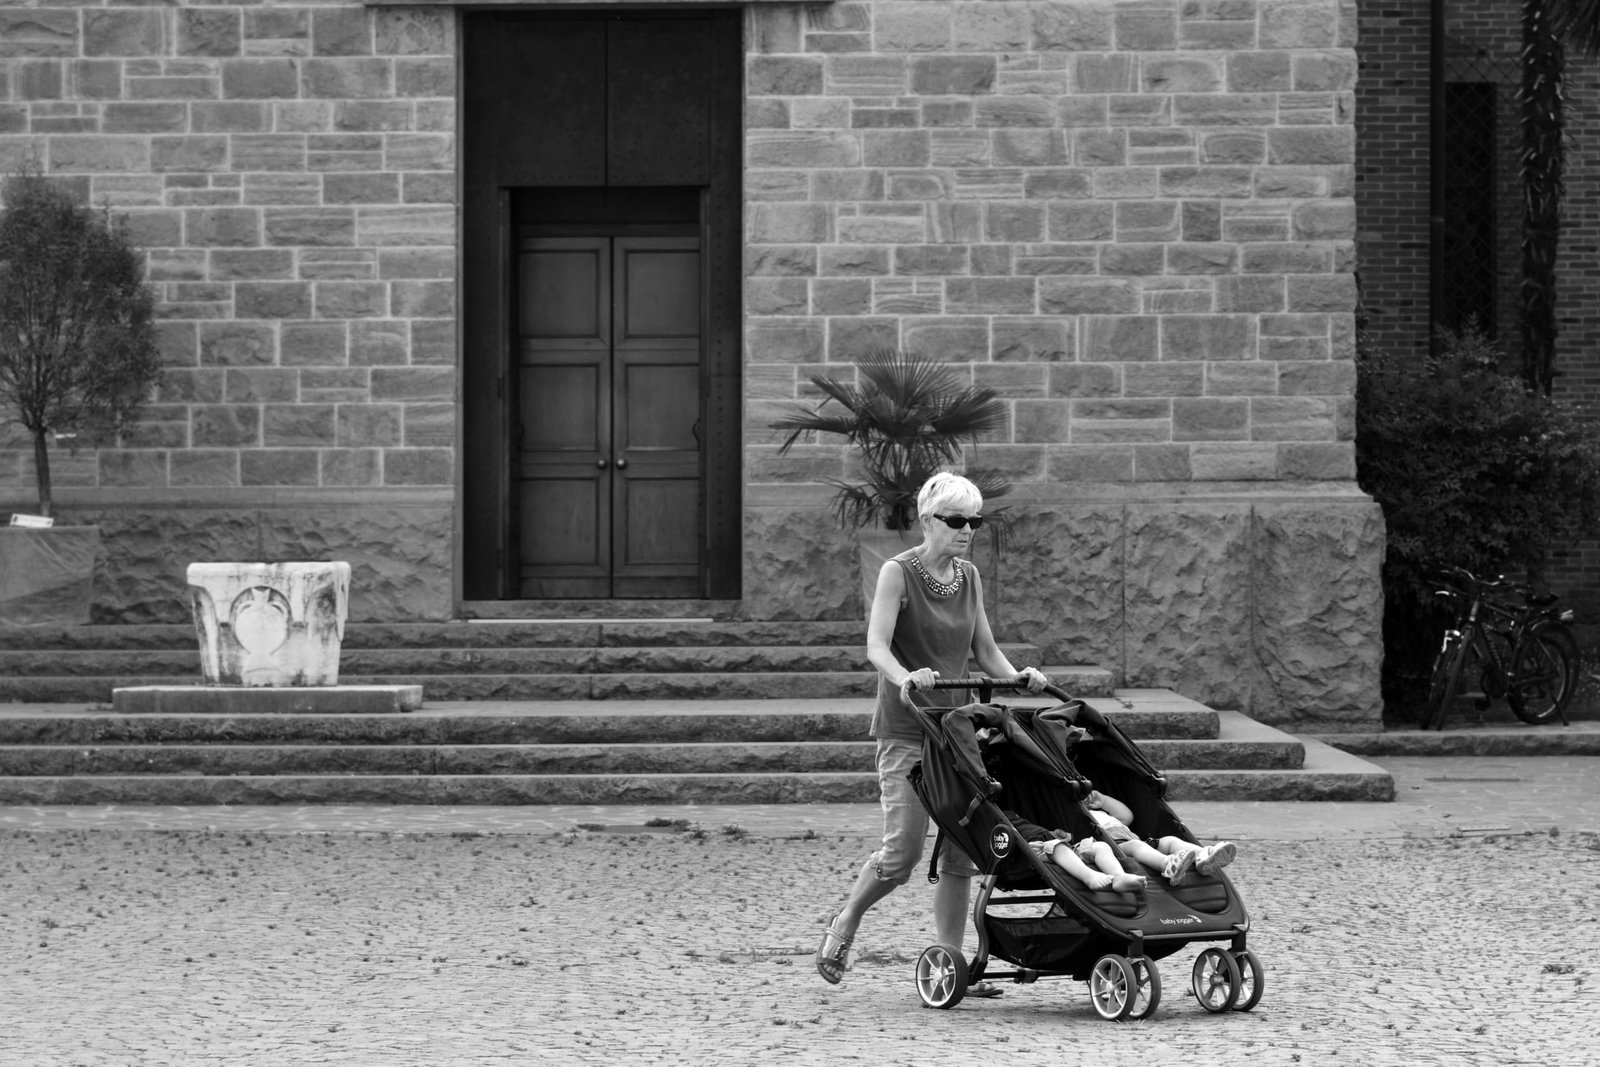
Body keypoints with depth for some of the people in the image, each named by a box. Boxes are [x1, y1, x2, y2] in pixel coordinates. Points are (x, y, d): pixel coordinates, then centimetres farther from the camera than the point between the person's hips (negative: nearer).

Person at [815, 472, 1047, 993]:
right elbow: (876, 646, -20)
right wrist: (906, 678, -40)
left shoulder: (968, 577, 9)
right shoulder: (899, 573, -9)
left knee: (961, 850, 0)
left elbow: (984, 649, 12)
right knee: (902, 851, -10)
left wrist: (1015, 676, -8)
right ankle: (842, 926, 15)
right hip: (906, 728, -6)